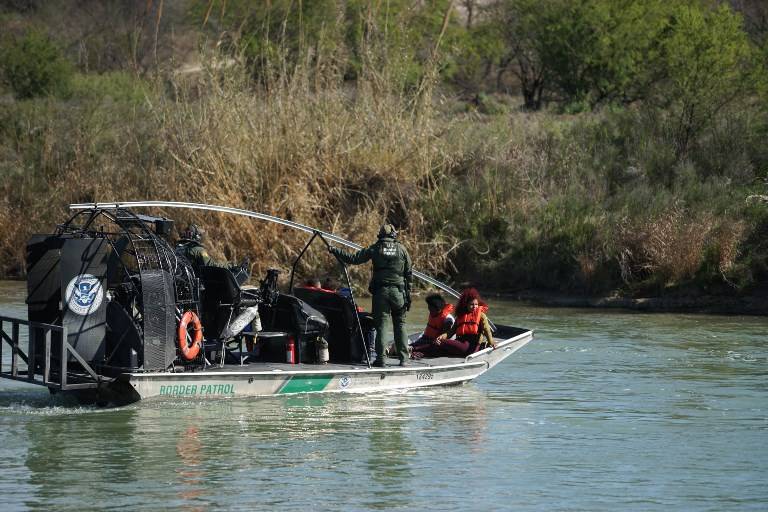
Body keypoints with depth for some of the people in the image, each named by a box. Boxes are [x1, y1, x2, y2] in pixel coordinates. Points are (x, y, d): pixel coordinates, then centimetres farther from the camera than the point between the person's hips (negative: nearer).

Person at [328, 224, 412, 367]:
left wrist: (335, 251, 8)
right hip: (398, 291, 1)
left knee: (380, 325, 2)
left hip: (380, 292, -1)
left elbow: (353, 259, 0)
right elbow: (409, 273, 6)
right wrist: (408, 294, 11)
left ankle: (380, 358, -3)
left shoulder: (375, 249, 2)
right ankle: (403, 358, 3)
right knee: (400, 325, 7)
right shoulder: (401, 249, 6)